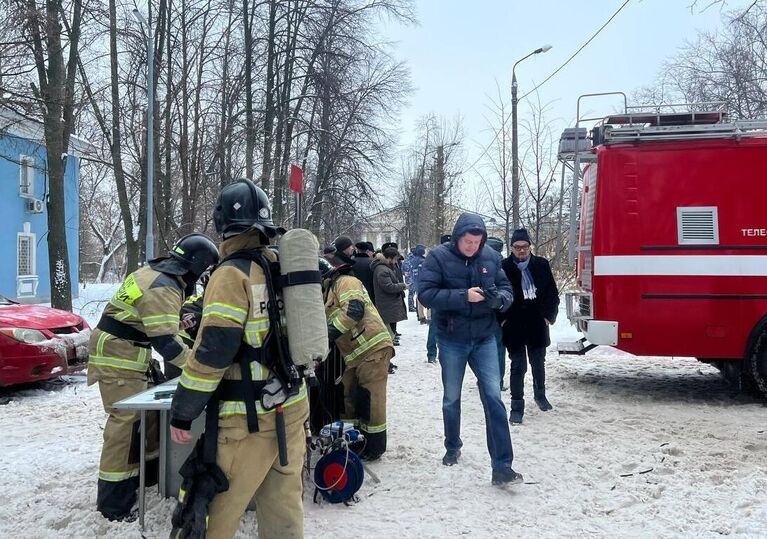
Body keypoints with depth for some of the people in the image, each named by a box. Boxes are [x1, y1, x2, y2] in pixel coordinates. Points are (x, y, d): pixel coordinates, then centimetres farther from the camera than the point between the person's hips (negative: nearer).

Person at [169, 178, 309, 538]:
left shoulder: (233, 274, -14)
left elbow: (212, 350, -18)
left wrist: (182, 412, -12)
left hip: (247, 418, -8)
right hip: (290, 408, 8)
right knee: (283, 509, 16)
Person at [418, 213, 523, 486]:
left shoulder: (490, 257, -1)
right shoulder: (438, 257, -11)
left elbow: (506, 289, 4)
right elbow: (426, 293, -18)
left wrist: (499, 297, -20)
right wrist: (463, 297, -26)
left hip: (484, 339, 1)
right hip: (451, 340, -1)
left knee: (493, 397, -6)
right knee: (451, 398, 14)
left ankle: (502, 466, -4)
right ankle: (453, 447, 37)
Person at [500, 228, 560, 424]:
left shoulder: (542, 265, 0)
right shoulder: (504, 267, -7)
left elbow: (552, 292, 7)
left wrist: (549, 315, 1)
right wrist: (503, 319, -6)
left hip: (538, 324, 3)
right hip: (514, 327, -3)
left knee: (538, 363, 18)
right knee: (518, 367, 0)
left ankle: (540, 394, 40)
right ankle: (517, 406, 8)